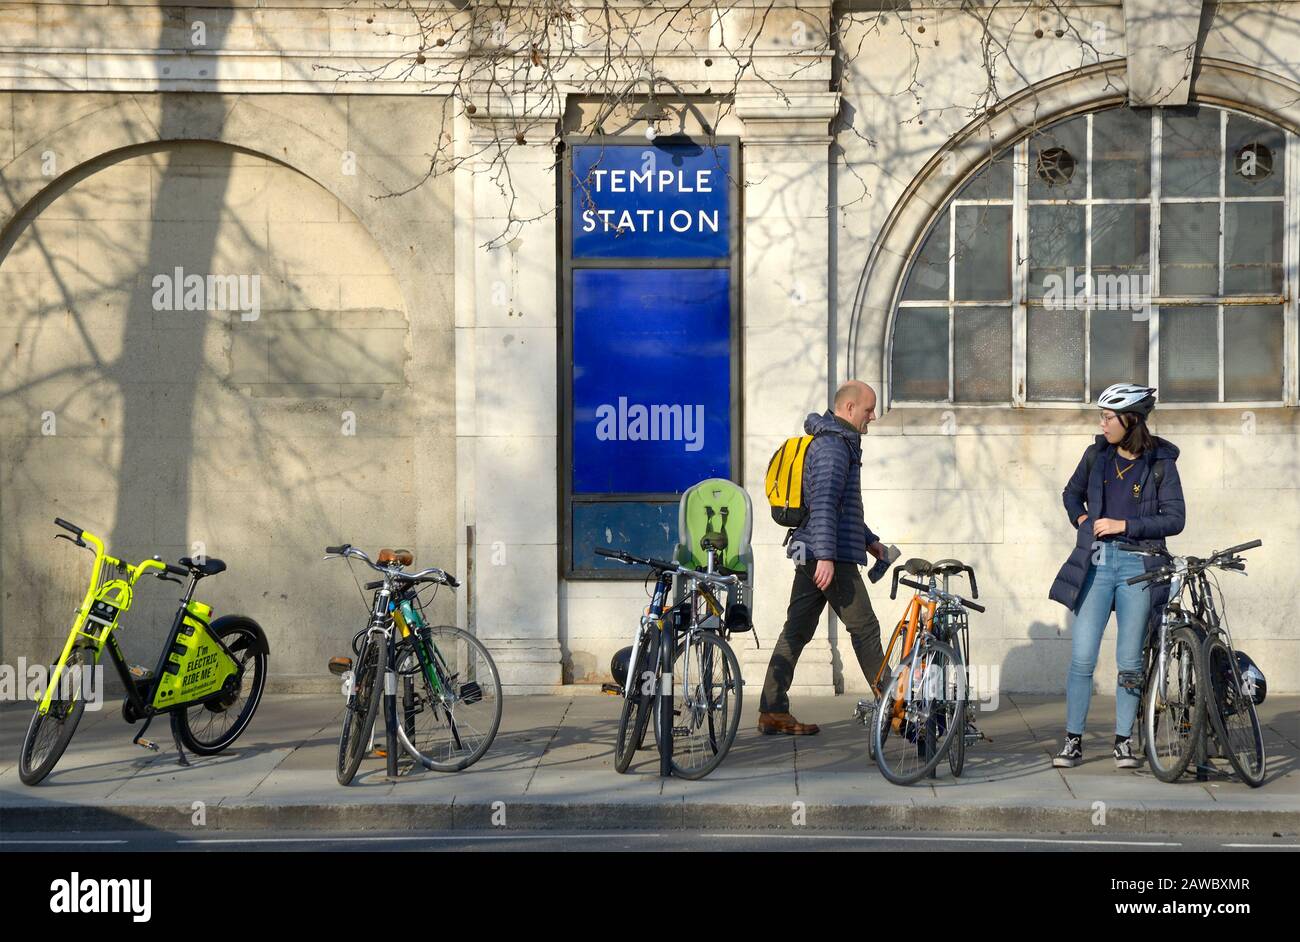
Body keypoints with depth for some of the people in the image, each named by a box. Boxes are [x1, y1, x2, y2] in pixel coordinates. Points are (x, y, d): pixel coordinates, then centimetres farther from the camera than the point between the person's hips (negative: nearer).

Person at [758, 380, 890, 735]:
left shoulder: (838, 443, 22)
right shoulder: (832, 446, -13)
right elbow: (824, 503, -22)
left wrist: (869, 540, 30)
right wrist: (826, 556, -27)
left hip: (810, 556, 10)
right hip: (830, 557, -10)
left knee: (796, 631, 7)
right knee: (864, 628, -3)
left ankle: (772, 712, 7)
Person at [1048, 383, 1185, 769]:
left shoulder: (1160, 462, 0)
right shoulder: (1097, 454, 8)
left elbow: (1174, 519, -4)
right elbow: (1071, 494, 25)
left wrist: (1123, 525, -11)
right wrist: (1081, 519, 6)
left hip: (1137, 565, -2)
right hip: (1096, 563, 2)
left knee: (1129, 660, 3)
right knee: (1082, 658, -4)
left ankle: (1123, 741, 15)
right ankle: (1073, 741, 3)